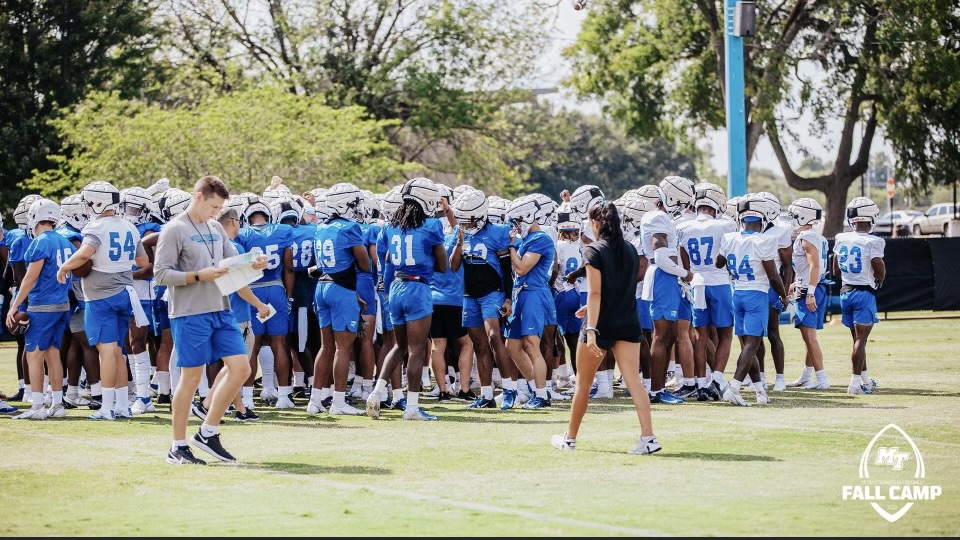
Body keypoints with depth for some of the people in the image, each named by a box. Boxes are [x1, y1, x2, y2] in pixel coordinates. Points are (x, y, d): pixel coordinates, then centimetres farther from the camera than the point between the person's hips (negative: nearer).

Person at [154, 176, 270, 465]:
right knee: (191, 377, -3)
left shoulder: (216, 229, 16)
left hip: (221, 311, 7)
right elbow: (161, 273, -12)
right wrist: (199, 276, -20)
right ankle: (178, 447, 8)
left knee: (240, 368, 1)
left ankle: (208, 433, 12)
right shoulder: (175, 230, -7)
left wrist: (252, 266, -1)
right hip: (190, 314, -7)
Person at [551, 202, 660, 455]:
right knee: (633, 380, -3)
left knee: (583, 383, 10)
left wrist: (591, 329, -21)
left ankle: (569, 438, 23)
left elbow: (595, 293, -18)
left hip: (602, 325, -5)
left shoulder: (594, 251, -11)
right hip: (628, 324, 5)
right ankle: (649, 437, -18)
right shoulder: (630, 250, 8)